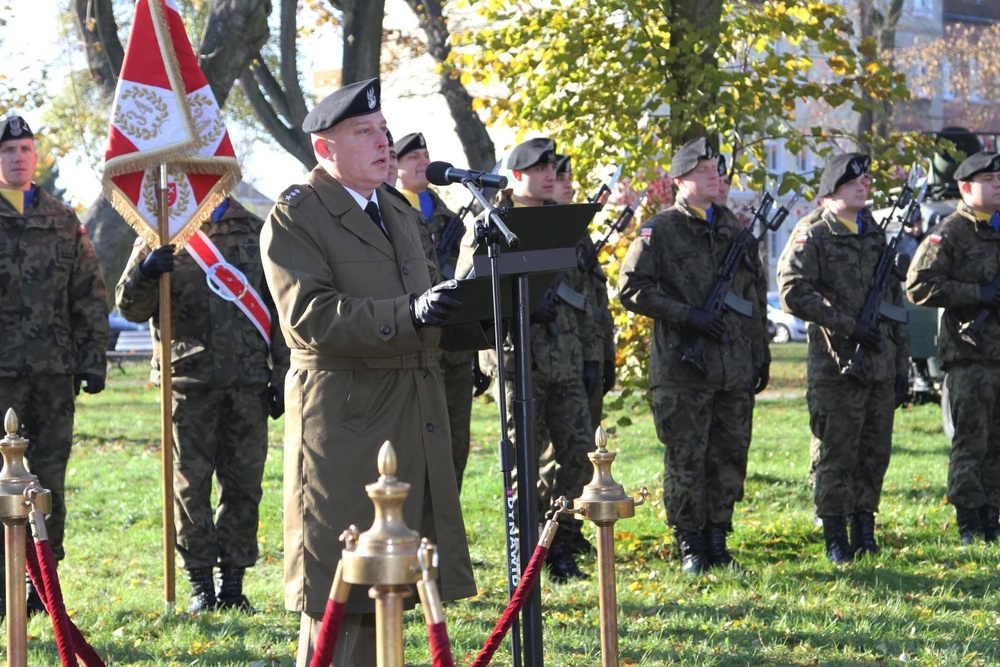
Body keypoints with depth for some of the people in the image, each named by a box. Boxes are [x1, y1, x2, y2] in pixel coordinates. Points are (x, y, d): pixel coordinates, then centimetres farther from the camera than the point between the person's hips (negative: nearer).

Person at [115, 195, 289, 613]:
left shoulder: (256, 232, 10)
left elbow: (278, 309, 12)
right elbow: (130, 308, 1)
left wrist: (281, 374, 6)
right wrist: (145, 272, -21)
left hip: (248, 380, 2)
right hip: (189, 379, -1)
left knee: (244, 484, 3)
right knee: (191, 486, 1)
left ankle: (233, 581, 12)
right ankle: (200, 585, 9)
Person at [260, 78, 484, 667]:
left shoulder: (397, 209, 19)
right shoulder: (294, 219, -7)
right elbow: (308, 316, -20)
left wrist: (485, 324, 6)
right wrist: (408, 314, -30)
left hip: (414, 419, 8)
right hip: (346, 421, -8)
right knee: (340, 594, -6)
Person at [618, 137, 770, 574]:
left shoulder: (736, 230, 15)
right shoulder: (659, 230, -1)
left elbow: (757, 295, 20)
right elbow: (631, 289, -8)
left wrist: (761, 354, 14)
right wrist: (688, 315, -15)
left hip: (735, 369, 5)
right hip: (682, 370, -5)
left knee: (730, 456, 7)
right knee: (686, 460, -2)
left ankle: (717, 540, 17)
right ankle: (690, 546, 7)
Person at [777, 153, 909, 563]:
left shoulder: (876, 236, 17)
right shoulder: (811, 235, -3)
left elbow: (895, 301, 20)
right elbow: (793, 292, -15)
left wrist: (902, 363, 15)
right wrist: (848, 327, -17)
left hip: (880, 367, 6)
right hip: (835, 368, -6)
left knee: (875, 454, 7)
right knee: (836, 456, -3)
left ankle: (864, 531, 16)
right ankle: (836, 540, 4)